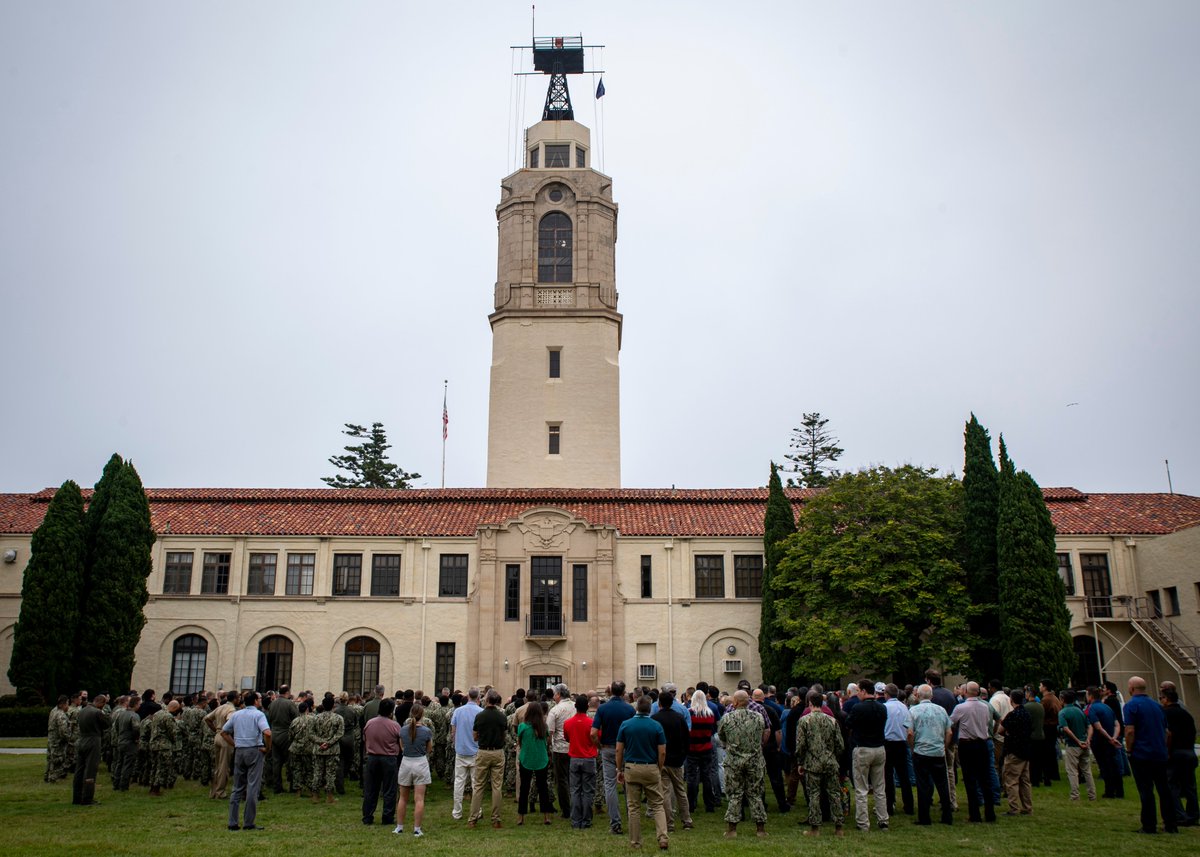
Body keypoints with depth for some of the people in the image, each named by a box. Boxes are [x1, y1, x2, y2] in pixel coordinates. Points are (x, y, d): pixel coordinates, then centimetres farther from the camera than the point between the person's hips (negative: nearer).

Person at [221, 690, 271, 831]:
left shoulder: (236, 714, 11)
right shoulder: (258, 714, -7)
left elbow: (223, 732, 15)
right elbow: (267, 733, -22)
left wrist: (235, 745, 14)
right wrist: (267, 748, -9)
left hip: (239, 751, 6)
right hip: (255, 751, -5)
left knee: (237, 787, 12)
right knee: (253, 787, -1)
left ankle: (233, 822, 12)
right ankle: (249, 822, 0)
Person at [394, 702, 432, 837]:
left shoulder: (403, 730, -4)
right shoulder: (427, 731, -12)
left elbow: (402, 747, 8)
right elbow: (429, 749, 0)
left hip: (405, 762, 3)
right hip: (420, 763, -3)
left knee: (403, 798, 16)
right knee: (419, 799, 1)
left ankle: (399, 827, 22)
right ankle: (417, 829, 2)